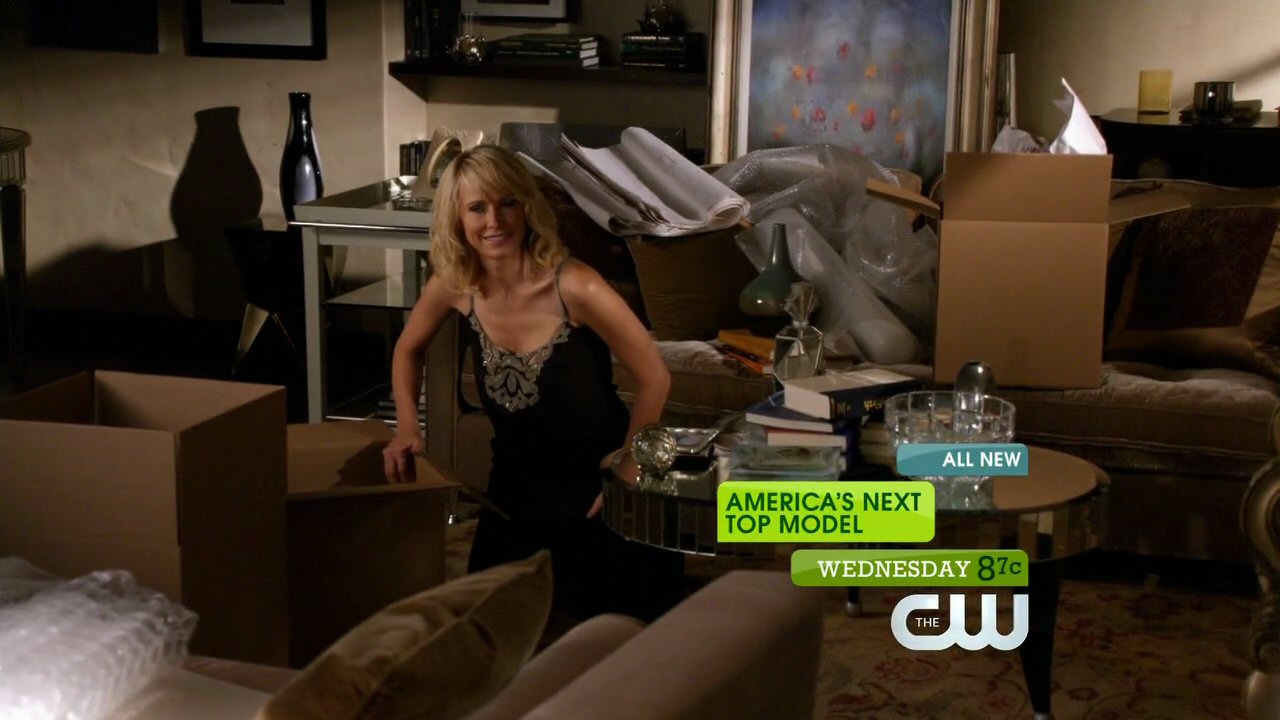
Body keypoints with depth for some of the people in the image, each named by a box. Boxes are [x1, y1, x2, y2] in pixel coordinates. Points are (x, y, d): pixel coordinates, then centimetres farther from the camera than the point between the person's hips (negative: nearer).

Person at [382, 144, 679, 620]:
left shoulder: (574, 288, -27)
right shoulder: (453, 286, -12)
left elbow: (654, 379, -17)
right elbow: (408, 350, 10)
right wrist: (407, 430, -3)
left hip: (593, 489, -5)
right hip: (514, 486, 5)